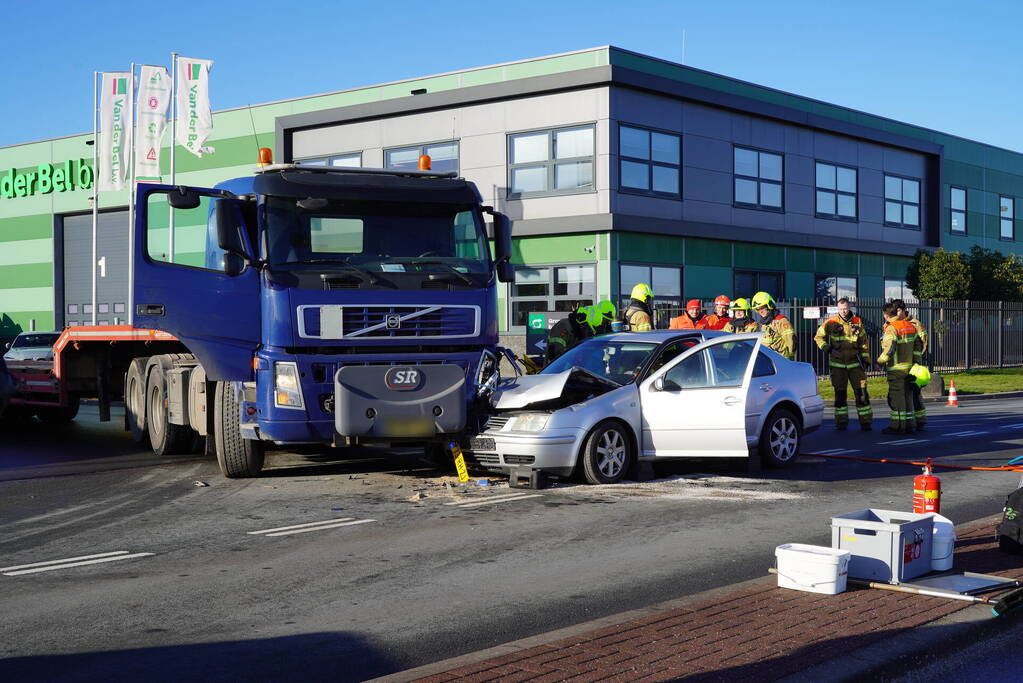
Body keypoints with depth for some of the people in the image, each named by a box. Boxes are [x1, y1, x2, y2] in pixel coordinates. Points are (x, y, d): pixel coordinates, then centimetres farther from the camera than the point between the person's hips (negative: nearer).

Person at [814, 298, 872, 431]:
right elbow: (819, 336, 11)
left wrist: (866, 359, 9)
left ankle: (865, 421, 1)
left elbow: (864, 342, 12)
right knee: (840, 394, 4)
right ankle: (841, 422, 11)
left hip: (855, 363, 1)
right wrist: (825, 347, -5)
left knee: (861, 392, -4)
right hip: (837, 364, 0)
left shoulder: (857, 322, 4)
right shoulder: (831, 322, -1)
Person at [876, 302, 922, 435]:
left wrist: (880, 361, -11)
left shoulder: (891, 328, -14)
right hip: (909, 367, 8)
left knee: (896, 397, -3)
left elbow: (889, 349, -23)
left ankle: (898, 425, -1)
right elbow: (917, 345, 15)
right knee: (907, 395, 13)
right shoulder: (910, 326, 11)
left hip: (896, 368, -8)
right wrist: (913, 360, 20)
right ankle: (910, 424, 16)